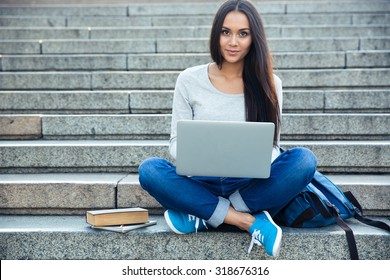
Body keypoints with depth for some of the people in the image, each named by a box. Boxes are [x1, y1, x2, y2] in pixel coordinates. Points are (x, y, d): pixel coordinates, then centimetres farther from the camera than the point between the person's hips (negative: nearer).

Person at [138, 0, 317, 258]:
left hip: (251, 185, 1)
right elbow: (177, 142, 3)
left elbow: (272, 147, 4)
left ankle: (206, 217, -22)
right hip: (202, 184, 0)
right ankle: (251, 222, -24)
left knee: (304, 159, -25)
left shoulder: (269, 84, 3)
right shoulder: (189, 80, 1)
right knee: (149, 170, -27)